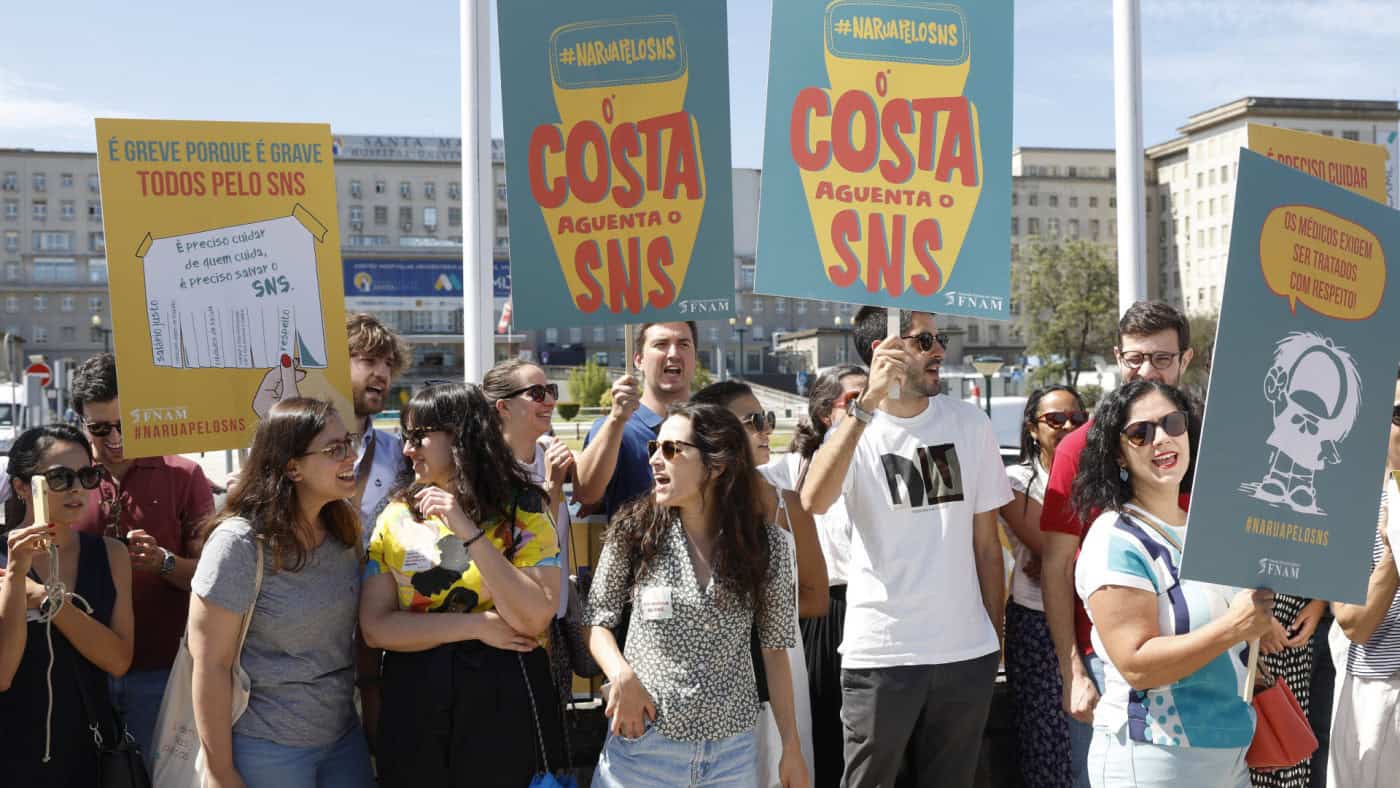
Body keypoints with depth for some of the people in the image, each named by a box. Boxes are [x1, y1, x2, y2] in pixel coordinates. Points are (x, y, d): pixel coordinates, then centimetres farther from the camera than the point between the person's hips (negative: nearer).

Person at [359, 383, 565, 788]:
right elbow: (375, 627, -5)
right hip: (414, 704, 2)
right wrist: (478, 624, -13)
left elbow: (534, 619, -16)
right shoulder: (396, 516, 3)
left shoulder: (523, 510, -5)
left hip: (504, 699, -2)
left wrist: (470, 532, -20)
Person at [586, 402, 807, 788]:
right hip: (642, 744, 0)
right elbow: (597, 619, 4)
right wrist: (622, 676, -14)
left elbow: (774, 650, 2)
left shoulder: (766, 543, -2)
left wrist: (792, 747, 2)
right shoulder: (634, 529, -3)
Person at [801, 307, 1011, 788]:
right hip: (880, 653, -2)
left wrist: (997, 636, 8)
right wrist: (869, 402, -27)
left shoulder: (970, 423, 4)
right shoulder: (856, 426, -3)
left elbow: (985, 541, 9)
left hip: (967, 652, 3)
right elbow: (814, 501, -25)